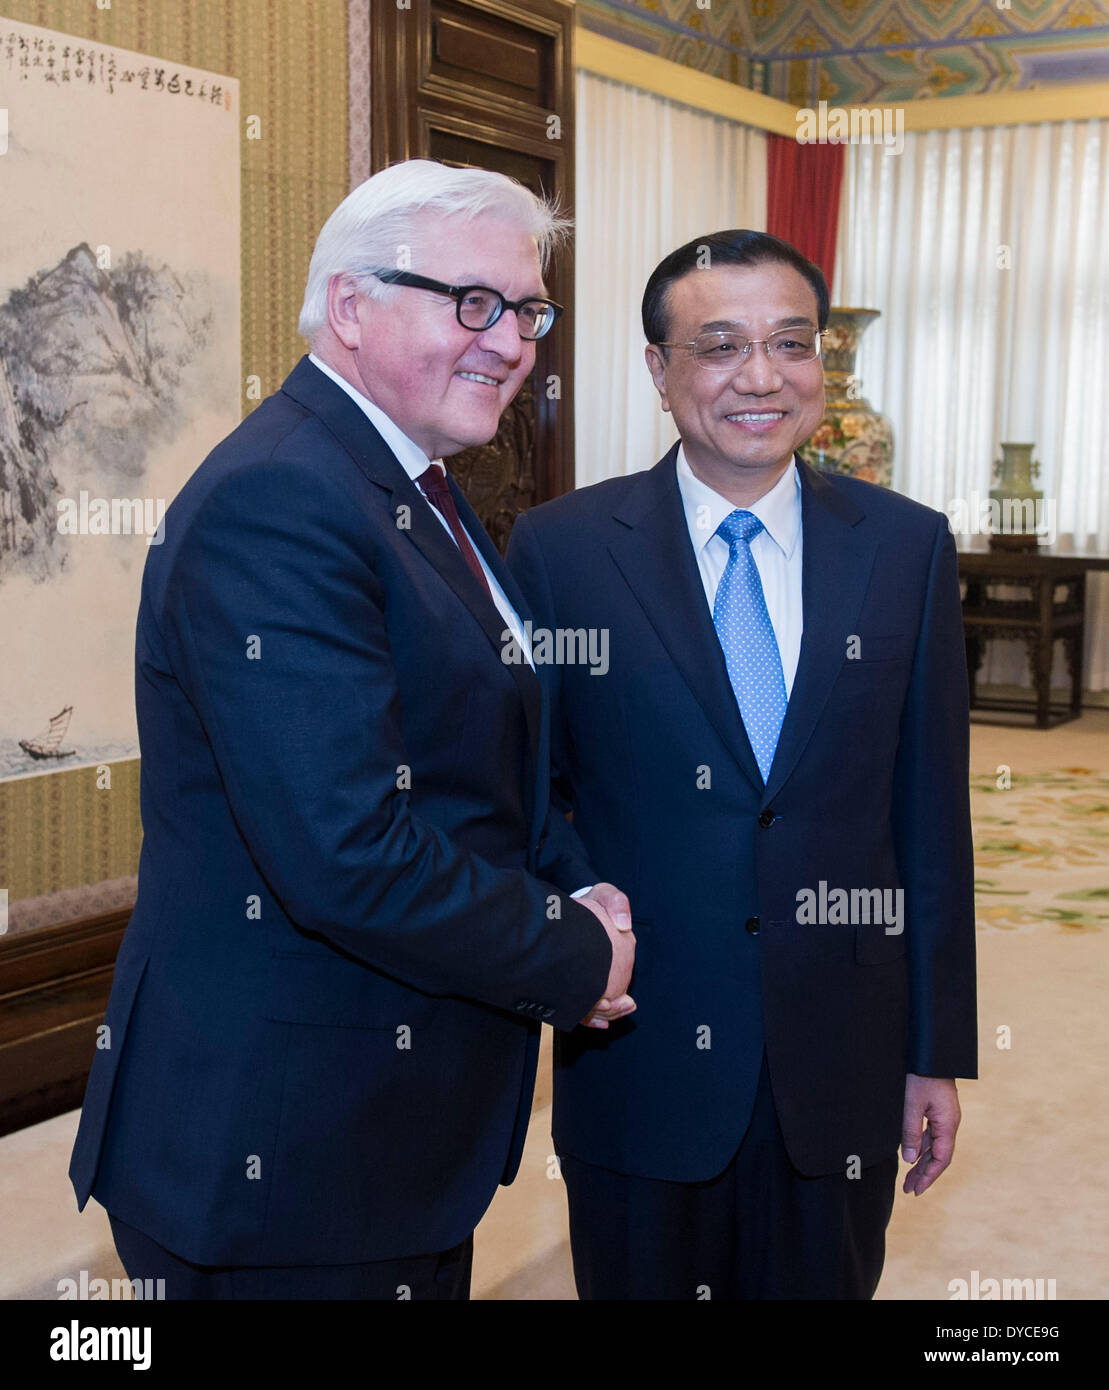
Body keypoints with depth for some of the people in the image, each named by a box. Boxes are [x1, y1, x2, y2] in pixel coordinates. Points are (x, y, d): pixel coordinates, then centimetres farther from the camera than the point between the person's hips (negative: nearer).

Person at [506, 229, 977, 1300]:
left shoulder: (907, 548, 0)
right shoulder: (560, 548, -5)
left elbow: (931, 812, 2)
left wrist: (938, 1051, 3)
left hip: (842, 1063, 2)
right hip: (638, 1054, -1)